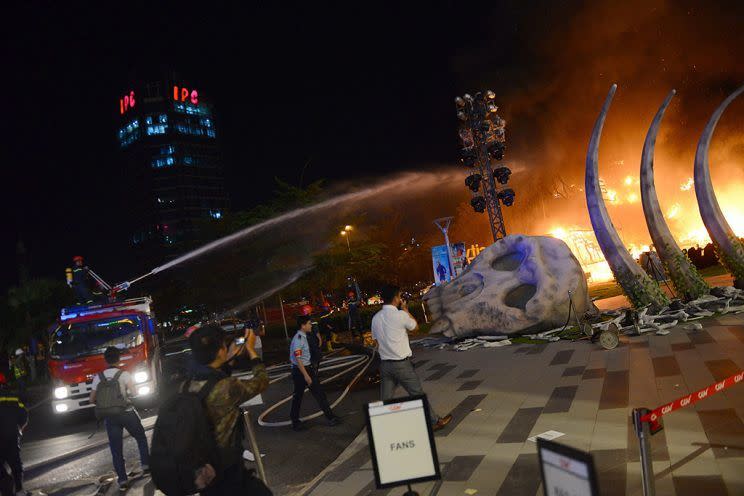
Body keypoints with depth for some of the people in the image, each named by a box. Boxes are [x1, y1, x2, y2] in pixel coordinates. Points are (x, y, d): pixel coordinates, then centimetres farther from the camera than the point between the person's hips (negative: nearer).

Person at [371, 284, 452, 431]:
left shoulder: (375, 318, 2)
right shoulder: (400, 315, -16)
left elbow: (377, 342, 9)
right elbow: (415, 326, 2)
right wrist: (405, 309, 10)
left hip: (385, 364, 5)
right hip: (402, 364, -5)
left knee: (386, 398, 11)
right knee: (418, 394, 9)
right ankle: (435, 421, 23)